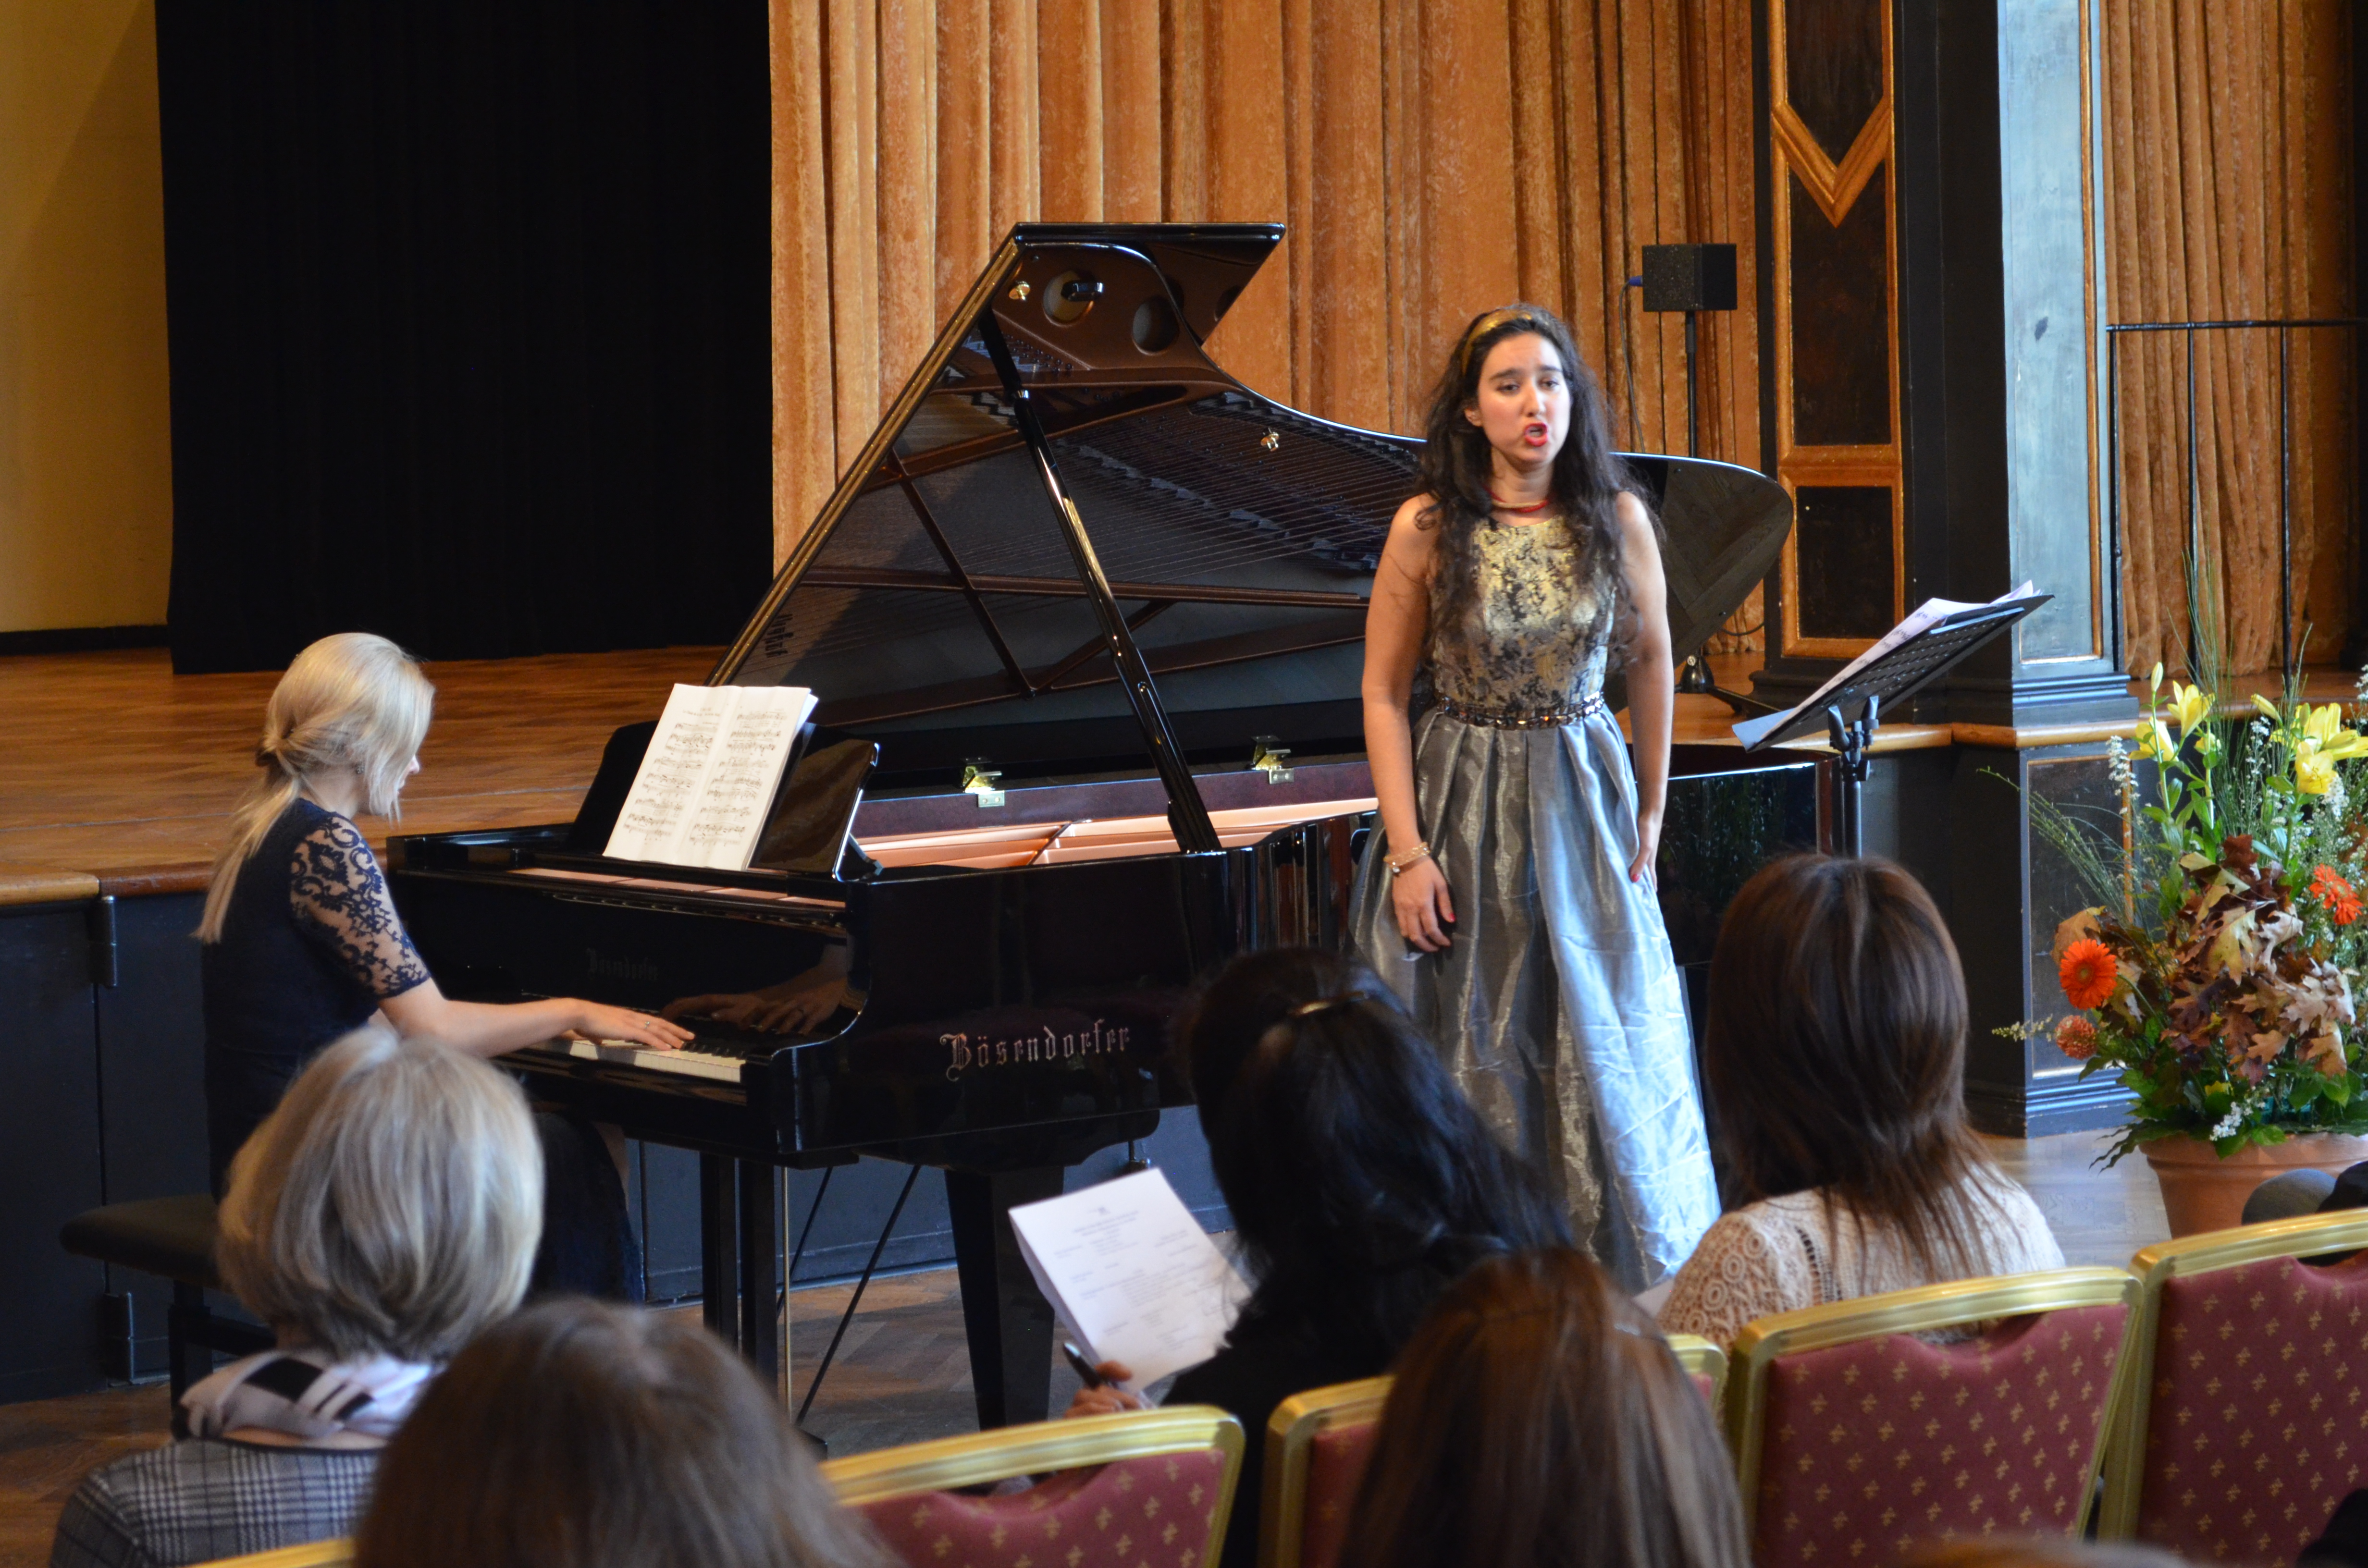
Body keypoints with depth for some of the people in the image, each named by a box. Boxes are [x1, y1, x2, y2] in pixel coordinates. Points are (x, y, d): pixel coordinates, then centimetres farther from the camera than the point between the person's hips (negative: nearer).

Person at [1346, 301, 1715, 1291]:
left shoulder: (1616, 520, -3)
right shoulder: (1428, 529, -8)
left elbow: (1650, 662, 10)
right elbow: (1384, 695, -5)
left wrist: (1649, 815, 12)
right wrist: (1407, 853, -10)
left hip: (1583, 808, 2)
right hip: (1466, 814, -1)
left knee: (1605, 1052, 4)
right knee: (1478, 1057, 2)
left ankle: (1632, 1292, 17)